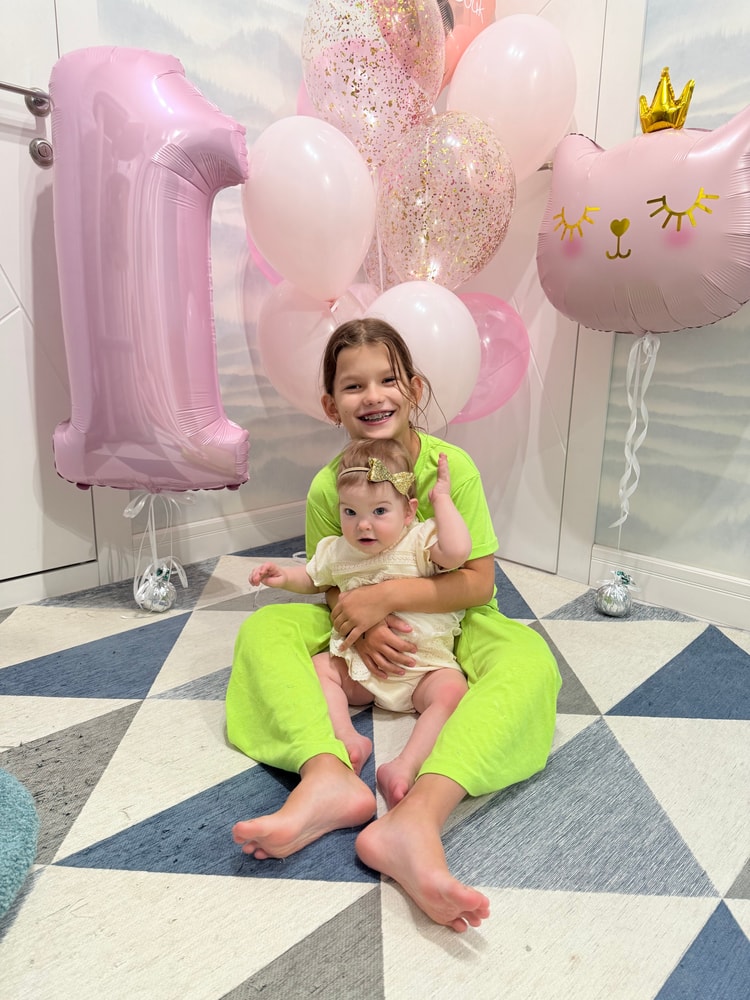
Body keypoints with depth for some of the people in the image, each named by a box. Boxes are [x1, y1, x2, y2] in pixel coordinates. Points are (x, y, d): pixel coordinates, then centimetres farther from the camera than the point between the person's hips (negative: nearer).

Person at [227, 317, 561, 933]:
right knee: (264, 629, -19)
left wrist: (386, 595, -26)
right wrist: (360, 627, -23)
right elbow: (333, 587, -1)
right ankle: (328, 778, -41)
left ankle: (417, 816, -50)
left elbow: (478, 583, -17)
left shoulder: (452, 468, -16)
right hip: (364, 632, 2)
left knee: (529, 660, -33)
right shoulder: (328, 486, -10)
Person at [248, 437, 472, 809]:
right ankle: (348, 738, -24)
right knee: (318, 666, -10)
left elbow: (457, 550, -34)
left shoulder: (420, 541, -10)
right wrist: (284, 576, 4)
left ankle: (404, 765, -35)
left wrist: (442, 498, -23)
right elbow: (312, 579, 25)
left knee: (452, 689, -29)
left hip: (423, 666, -4)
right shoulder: (337, 551, 3)